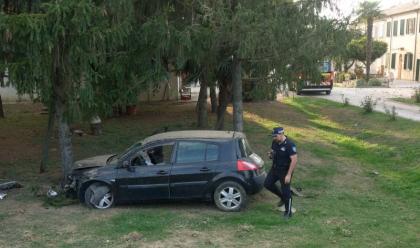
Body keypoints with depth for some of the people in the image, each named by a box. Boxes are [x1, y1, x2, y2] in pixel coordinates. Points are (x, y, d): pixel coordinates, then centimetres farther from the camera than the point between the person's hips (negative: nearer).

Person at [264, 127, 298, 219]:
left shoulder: (289, 145, -24)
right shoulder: (274, 142, -2)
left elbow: (294, 160, -25)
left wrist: (289, 175, -26)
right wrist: (271, 154, -10)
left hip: (285, 171, -7)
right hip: (275, 168, 8)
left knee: (286, 192, 1)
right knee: (267, 184, 10)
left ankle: (288, 212, 18)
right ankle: (282, 197, 32)